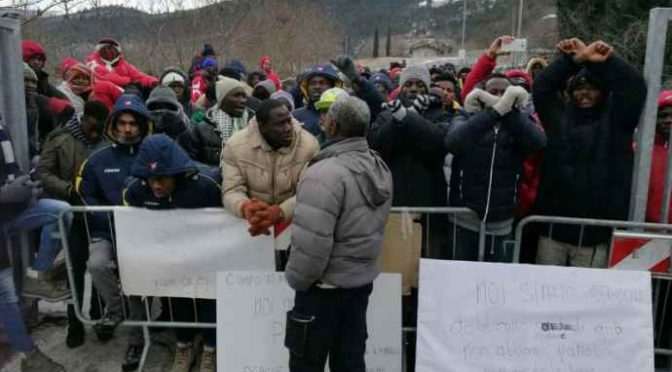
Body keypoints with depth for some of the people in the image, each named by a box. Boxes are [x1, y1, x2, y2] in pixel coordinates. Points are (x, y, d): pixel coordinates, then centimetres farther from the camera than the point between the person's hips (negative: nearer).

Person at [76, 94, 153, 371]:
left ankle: (137, 337, 1)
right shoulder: (97, 159, 9)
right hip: (106, 232, 2)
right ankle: (114, 308, 7)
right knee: (97, 264, -27)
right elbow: (87, 198, 7)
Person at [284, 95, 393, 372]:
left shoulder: (325, 173, -24)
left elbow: (311, 242, -27)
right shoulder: (380, 167, 3)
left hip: (325, 286, -8)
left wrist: (295, 279, -11)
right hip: (363, 280, 8)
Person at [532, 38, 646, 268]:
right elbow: (541, 87, 2)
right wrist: (570, 61, -9)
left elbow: (635, 87, -7)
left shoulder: (615, 119, 6)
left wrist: (605, 61, -15)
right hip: (553, 226, 2)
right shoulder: (559, 115, 10)